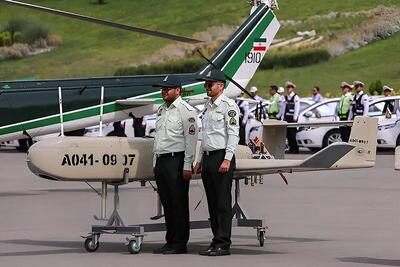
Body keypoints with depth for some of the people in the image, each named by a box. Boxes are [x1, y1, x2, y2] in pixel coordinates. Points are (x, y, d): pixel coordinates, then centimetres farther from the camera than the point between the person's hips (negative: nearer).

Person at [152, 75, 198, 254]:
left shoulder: (186, 111, -7)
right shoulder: (162, 110, 18)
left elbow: (191, 140, -12)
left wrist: (187, 166, -16)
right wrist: (155, 162, 18)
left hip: (177, 160, -8)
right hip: (161, 161, 8)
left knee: (179, 204, -4)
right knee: (167, 204, 10)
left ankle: (180, 244, -2)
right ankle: (170, 241, 16)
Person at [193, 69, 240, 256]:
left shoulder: (228, 106, -8)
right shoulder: (208, 106, 18)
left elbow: (233, 134, -13)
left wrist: (227, 159, -20)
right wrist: (200, 160, 21)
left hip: (221, 157, -9)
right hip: (208, 157, 9)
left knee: (223, 203, -8)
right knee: (212, 203, 9)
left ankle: (223, 244, -8)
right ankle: (216, 241, 12)